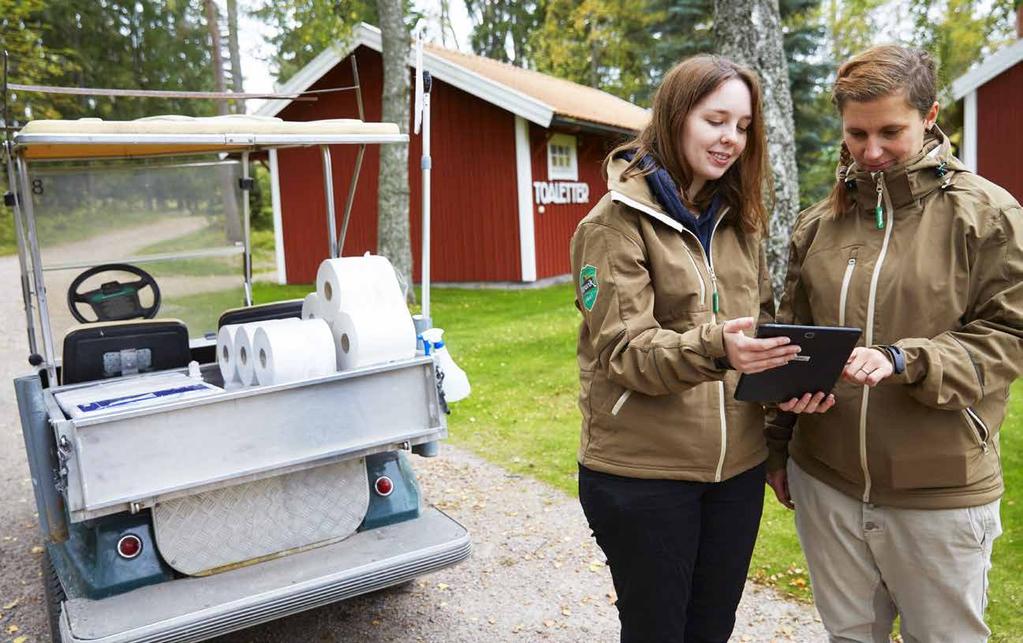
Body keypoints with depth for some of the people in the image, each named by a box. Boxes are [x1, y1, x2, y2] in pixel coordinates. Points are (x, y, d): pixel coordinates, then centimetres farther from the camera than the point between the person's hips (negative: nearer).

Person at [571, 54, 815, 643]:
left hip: (738, 466, 6)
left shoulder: (738, 220, 9)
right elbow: (623, 348, -18)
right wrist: (712, 349, -36)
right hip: (642, 473, -5)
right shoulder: (617, 222, -10)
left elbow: (763, 318, 14)